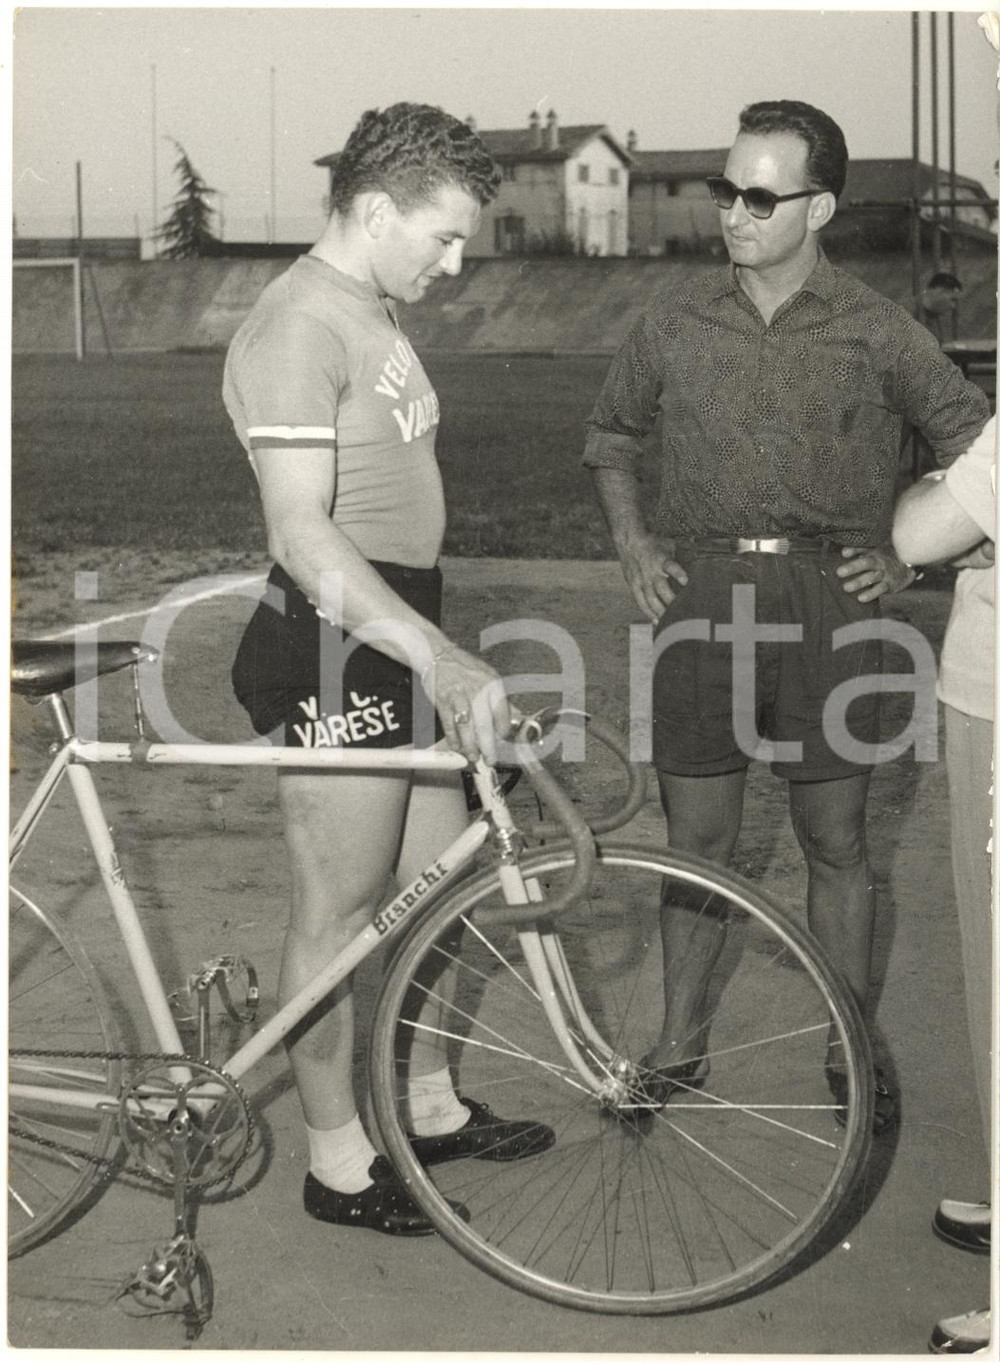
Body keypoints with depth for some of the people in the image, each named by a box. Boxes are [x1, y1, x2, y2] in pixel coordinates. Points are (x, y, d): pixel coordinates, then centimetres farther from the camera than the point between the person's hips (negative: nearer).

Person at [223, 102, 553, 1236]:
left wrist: (439, 653, 24)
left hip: (398, 639, 10)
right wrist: (441, 657, -34)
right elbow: (303, 535, -27)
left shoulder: (374, 316, 15)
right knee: (339, 917, 1)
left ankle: (430, 1107, 34)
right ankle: (338, 1164, 14)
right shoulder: (296, 329, -18)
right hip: (331, 648, -10)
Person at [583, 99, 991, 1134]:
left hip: (829, 600, -1)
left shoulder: (877, 332, -1)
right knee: (696, 838, 9)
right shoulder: (675, 321, 4)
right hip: (701, 599, 2)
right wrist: (631, 541, 6)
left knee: (836, 844, 8)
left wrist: (908, 556, 3)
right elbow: (609, 439, 19)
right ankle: (678, 1047, 24)